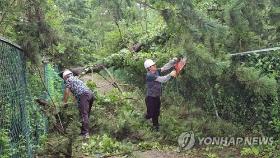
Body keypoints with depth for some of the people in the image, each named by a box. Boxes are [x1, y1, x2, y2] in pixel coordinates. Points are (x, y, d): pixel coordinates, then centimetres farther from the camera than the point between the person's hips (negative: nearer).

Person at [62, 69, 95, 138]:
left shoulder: (69, 80, 12)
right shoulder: (76, 79, 36)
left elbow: (66, 92, 13)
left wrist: (65, 102, 24)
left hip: (83, 95, -8)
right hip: (91, 94, 8)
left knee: (84, 115, -13)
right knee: (86, 114, 13)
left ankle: (86, 133, -20)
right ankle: (83, 131, 17)